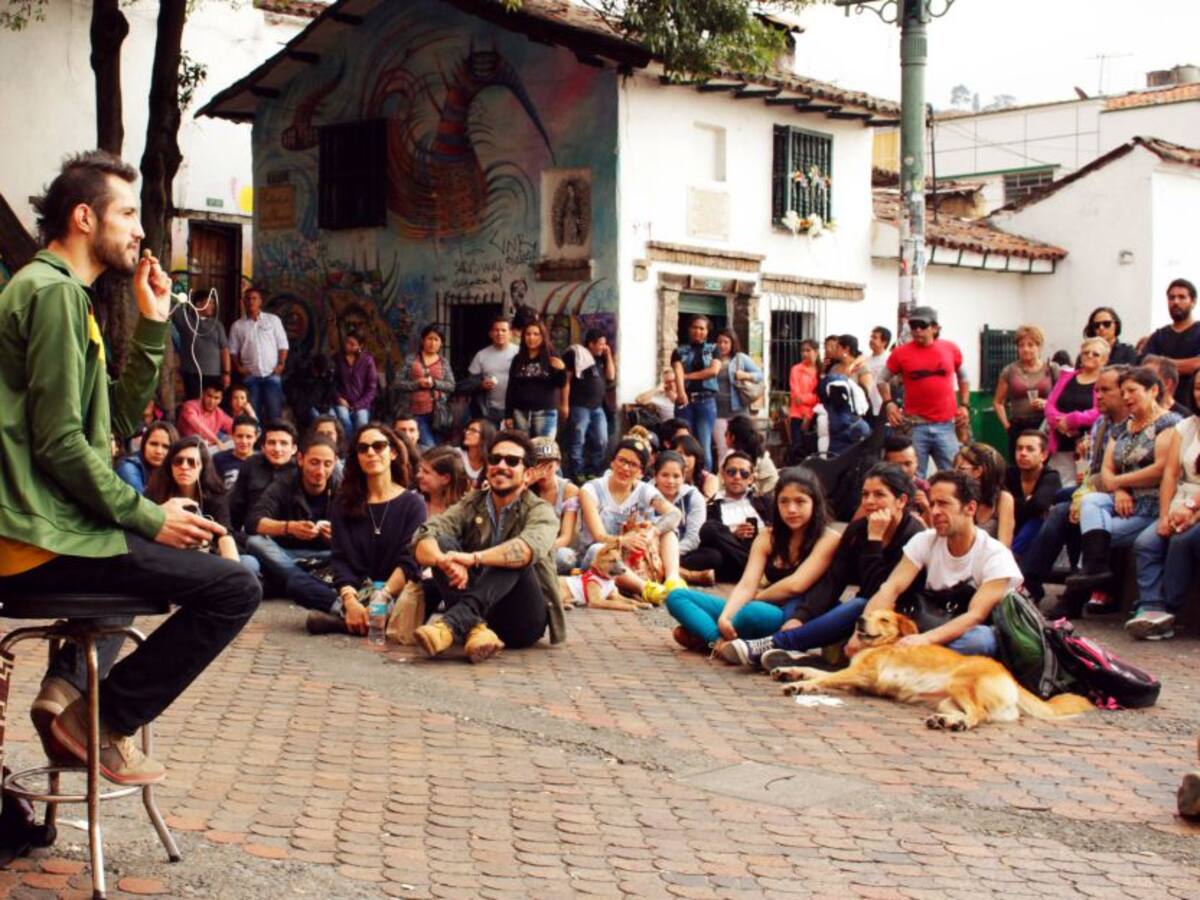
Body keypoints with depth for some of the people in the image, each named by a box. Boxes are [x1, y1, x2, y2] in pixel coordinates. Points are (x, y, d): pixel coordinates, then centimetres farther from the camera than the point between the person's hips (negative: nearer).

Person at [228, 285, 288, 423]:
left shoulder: (273, 320, 5)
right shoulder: (238, 325, 8)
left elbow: (283, 345, 5)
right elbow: (233, 350, 11)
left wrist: (281, 364, -6)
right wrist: (238, 367, -3)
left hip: (272, 374, -1)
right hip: (250, 375, 1)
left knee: (274, 411, -4)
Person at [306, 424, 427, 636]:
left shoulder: (413, 503, 6)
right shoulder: (344, 502, 12)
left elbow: (409, 562, -6)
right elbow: (340, 558, 0)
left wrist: (382, 598, -23)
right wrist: (350, 601, -20)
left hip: (397, 592, -2)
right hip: (356, 591, 2)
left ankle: (340, 617, -36)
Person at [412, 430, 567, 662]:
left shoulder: (540, 511, -4)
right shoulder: (470, 506, 7)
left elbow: (529, 547, -28)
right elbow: (423, 538, -11)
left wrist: (473, 558, -43)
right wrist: (445, 561, -34)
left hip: (523, 622, -3)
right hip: (477, 612, 3)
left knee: (513, 559, -28)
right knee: (442, 542, -17)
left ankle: (453, 623, -45)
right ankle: (473, 628, -40)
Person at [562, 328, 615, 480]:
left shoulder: (600, 358, 18)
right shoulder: (575, 354, -6)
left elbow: (611, 376, 13)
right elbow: (566, 379, -10)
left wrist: (608, 355, 7)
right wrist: (564, 404, -16)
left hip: (598, 407, 8)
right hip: (579, 407, -8)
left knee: (601, 442, 8)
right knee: (577, 443, -4)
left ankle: (593, 473, 17)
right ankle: (576, 476, 0)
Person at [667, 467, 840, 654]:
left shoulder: (828, 539, -5)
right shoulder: (767, 536, 10)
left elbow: (796, 585, -17)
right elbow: (746, 585, -2)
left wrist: (756, 598, -3)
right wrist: (724, 617, -21)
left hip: (799, 620, -6)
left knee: (754, 612, -41)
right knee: (677, 597, -4)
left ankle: (705, 634, -14)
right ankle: (720, 642, -29)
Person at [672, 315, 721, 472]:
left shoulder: (713, 349, 11)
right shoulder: (679, 351, 9)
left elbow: (714, 370, -6)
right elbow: (678, 372, -8)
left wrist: (688, 376, -6)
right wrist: (681, 392, -27)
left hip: (706, 401, 0)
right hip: (685, 400, 0)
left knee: (704, 446, -5)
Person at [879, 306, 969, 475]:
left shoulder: (951, 349, 5)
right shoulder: (901, 353, -1)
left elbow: (962, 377, 20)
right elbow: (883, 379, 11)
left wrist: (965, 405, 11)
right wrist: (889, 403, -3)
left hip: (946, 425, 2)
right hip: (915, 426, -2)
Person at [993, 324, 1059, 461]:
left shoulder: (1051, 370, 6)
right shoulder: (1010, 371, 8)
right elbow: (998, 402, 14)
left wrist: (1048, 403, -10)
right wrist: (1006, 424, 4)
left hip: (1044, 428, -1)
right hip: (1019, 428, 1)